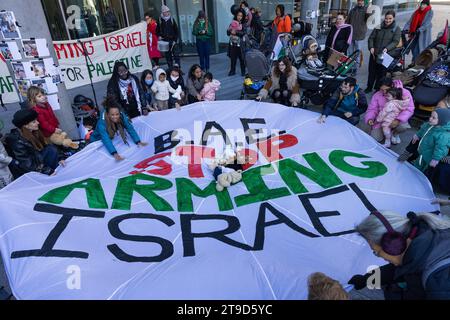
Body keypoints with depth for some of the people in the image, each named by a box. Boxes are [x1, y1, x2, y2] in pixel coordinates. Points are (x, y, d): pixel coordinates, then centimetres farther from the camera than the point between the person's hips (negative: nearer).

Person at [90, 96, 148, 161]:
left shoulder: (122, 116, -29)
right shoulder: (102, 123, -41)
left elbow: (130, 129, -27)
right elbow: (106, 140, -49)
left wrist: (138, 142, -38)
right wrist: (115, 154, -61)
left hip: (112, 139, 4)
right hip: (97, 142, -4)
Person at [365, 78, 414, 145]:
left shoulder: (404, 93, -13)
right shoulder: (377, 95, -6)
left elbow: (409, 109, -17)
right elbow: (372, 109, -4)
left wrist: (398, 120, -34)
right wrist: (369, 119, -27)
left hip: (396, 121, -1)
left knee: (404, 125, -36)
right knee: (374, 138, -18)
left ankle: (395, 133, 4)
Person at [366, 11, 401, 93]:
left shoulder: (396, 29, 1)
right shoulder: (379, 27, 8)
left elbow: (396, 42, -7)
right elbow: (371, 38, 7)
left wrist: (387, 48, -25)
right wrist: (371, 47, -12)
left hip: (386, 55, -2)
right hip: (374, 54, 3)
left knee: (381, 73, 2)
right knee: (371, 71, 10)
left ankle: (378, 89, 15)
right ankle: (369, 87, 26)